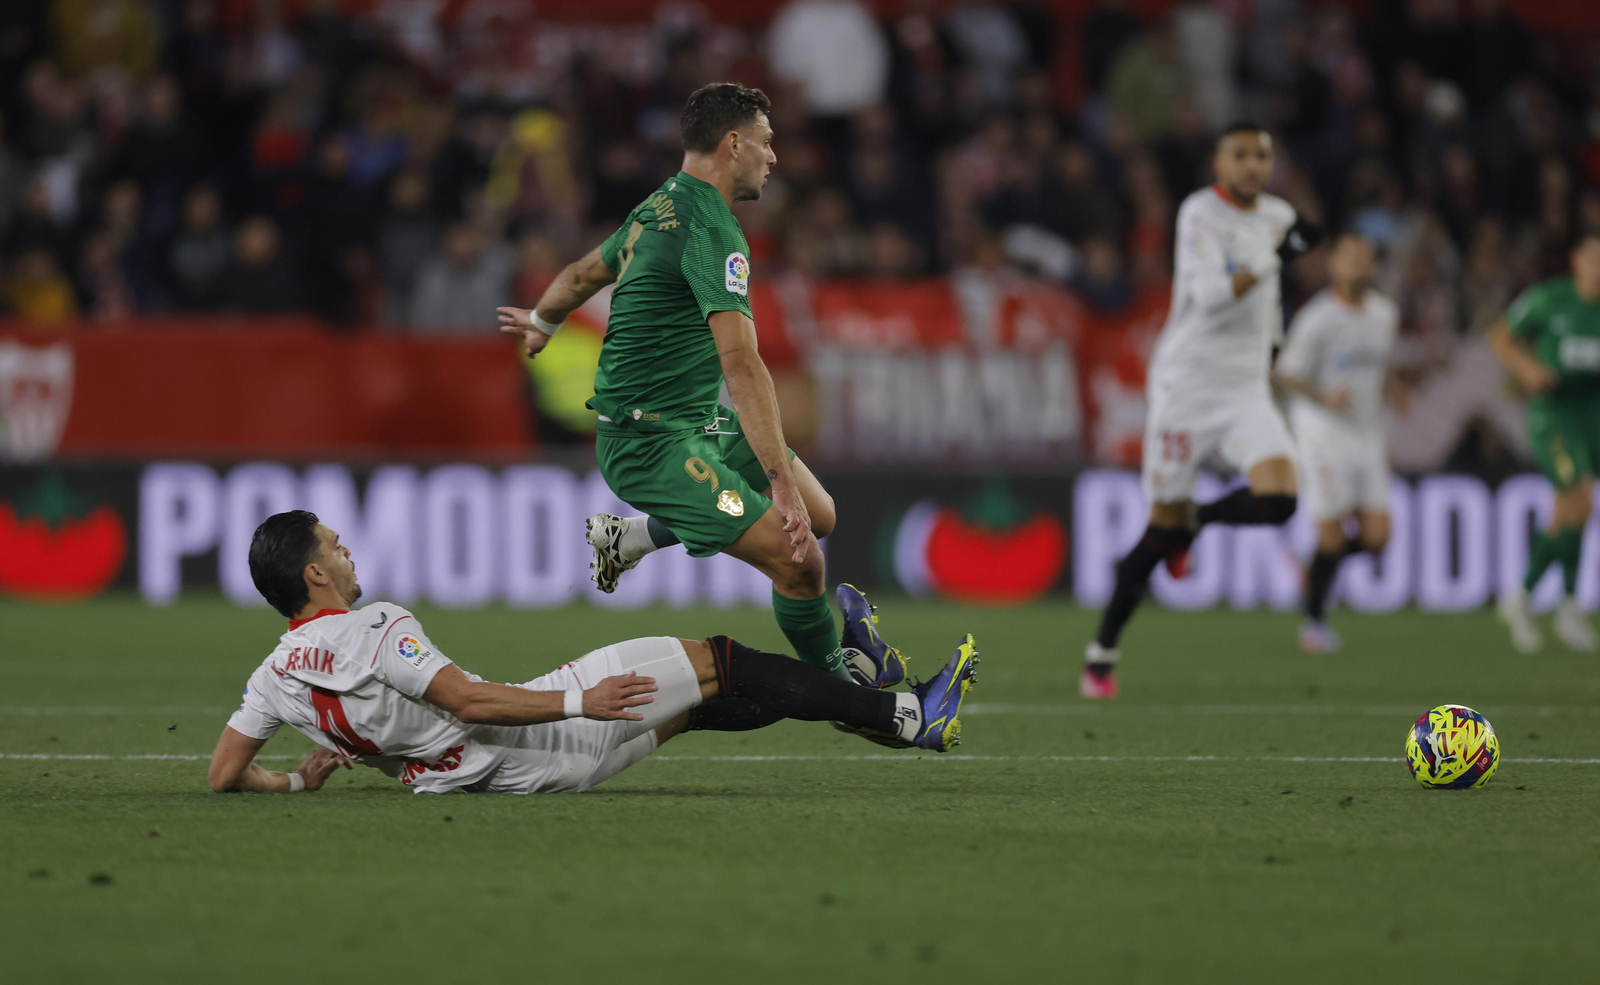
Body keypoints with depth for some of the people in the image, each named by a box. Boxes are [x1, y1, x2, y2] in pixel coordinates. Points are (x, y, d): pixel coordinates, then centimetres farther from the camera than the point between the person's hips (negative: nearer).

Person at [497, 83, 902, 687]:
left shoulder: (660, 207, 9)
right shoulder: (711, 229, -22)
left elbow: (586, 273, 28)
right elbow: (741, 365, -30)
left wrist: (541, 321, 50)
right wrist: (782, 484, -34)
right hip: (652, 443, -11)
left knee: (819, 517, 10)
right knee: (797, 561, -18)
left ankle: (634, 536, 22)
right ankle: (835, 682, 6)